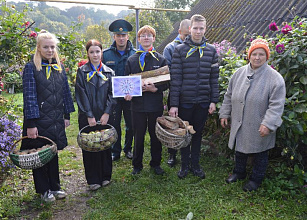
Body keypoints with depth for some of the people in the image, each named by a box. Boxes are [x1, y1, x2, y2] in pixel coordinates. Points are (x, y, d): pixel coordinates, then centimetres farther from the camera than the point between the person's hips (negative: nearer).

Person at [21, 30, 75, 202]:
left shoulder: (60, 67, 8)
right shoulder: (31, 67, -8)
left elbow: (65, 92, 11)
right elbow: (29, 96, -13)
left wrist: (67, 115, 9)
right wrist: (31, 124, -16)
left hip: (56, 119, 5)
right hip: (39, 120, -4)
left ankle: (55, 187, 29)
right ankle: (44, 190, 25)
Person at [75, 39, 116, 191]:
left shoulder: (108, 72, 8)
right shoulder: (82, 71, 1)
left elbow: (112, 94, 2)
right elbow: (81, 95, -5)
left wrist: (107, 113, -10)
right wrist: (89, 116, -12)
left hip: (105, 115, 2)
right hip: (87, 116, -2)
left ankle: (105, 176, 24)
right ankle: (93, 180, 16)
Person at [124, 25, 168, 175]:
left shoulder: (161, 59, 4)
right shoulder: (131, 60, 6)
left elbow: (167, 82, 3)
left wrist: (155, 89, -16)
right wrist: (128, 93, -13)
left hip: (155, 104, 0)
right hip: (137, 104, 0)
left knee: (156, 135, 10)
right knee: (138, 136, 8)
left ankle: (156, 163, 28)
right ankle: (137, 165, 25)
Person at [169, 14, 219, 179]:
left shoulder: (211, 51, 5)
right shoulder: (180, 50, -3)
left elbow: (214, 78, 6)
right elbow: (175, 78, -7)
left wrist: (214, 100, 0)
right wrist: (173, 104, -11)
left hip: (203, 101, 2)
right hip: (185, 101, -2)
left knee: (198, 133, 14)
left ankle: (195, 164, 29)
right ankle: (184, 164, 26)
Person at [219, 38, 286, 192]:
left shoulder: (275, 78, -13)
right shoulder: (240, 73, 2)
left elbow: (276, 105, -16)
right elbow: (229, 96, 10)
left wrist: (268, 124, -23)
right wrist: (224, 114, 9)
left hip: (259, 127, -4)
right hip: (239, 124, 5)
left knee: (260, 153, 12)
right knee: (240, 148, 21)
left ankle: (256, 179, 34)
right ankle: (239, 172, 44)